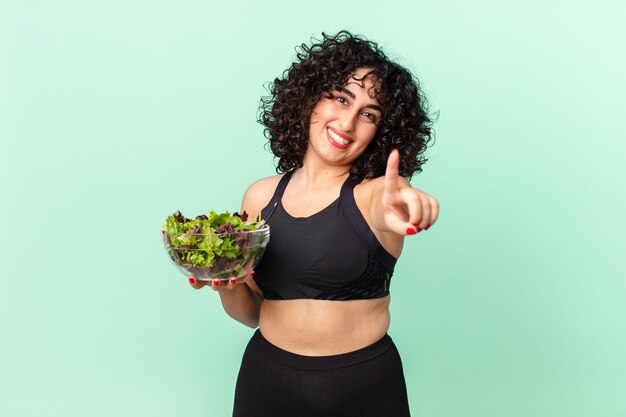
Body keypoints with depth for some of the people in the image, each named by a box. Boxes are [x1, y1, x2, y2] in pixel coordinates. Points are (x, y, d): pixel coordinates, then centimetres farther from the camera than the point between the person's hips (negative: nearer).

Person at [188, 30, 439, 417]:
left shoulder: (374, 192, -9)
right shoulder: (261, 196, -2)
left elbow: (388, 205, -34)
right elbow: (251, 312, 5)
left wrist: (395, 209, -55)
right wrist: (226, 283, -15)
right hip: (267, 380, 2)